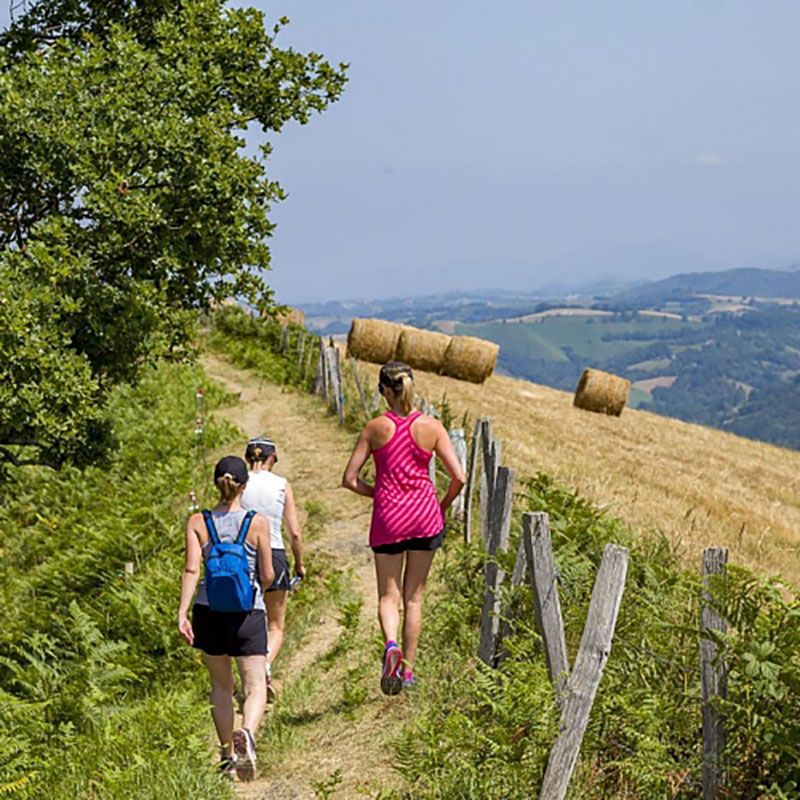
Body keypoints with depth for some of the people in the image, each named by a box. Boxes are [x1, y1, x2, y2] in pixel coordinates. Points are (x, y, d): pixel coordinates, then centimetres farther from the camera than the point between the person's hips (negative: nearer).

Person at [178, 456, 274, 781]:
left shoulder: (198, 522, 0)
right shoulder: (258, 523, -5)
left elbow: (191, 569, -10)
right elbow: (267, 576, -4)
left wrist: (182, 613, -12)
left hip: (208, 611, 3)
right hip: (247, 612, -3)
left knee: (221, 686, 18)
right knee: (254, 685, -2)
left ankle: (228, 754, 26)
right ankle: (246, 733, -31)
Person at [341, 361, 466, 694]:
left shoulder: (375, 428, -5)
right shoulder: (431, 427, -5)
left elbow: (349, 479, -4)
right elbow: (458, 477, -6)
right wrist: (443, 507, 12)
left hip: (388, 516, -1)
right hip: (425, 514, 1)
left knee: (389, 595, 8)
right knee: (414, 595, 13)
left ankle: (391, 645, -21)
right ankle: (407, 669, 14)